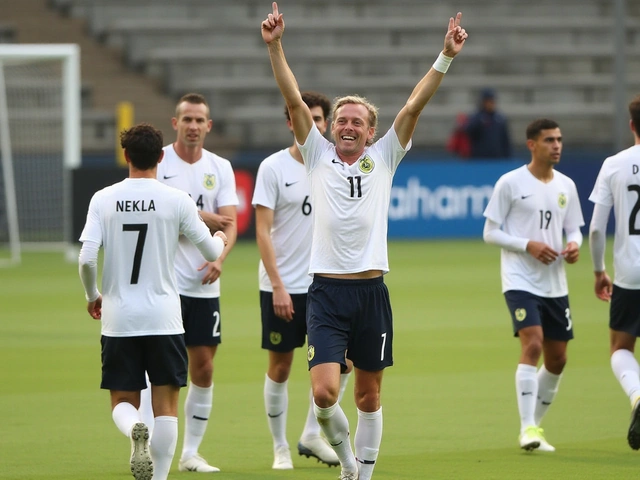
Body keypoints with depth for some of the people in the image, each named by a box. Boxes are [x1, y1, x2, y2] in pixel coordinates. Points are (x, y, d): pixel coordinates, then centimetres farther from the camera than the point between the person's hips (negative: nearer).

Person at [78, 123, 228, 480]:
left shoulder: (104, 200, -1)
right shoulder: (177, 200, -5)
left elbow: (87, 258, -8)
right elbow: (211, 252, 4)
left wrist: (93, 296, 11)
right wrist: (220, 240, 28)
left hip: (118, 317, 1)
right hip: (163, 317, -1)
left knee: (123, 403, 10)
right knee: (166, 406, 6)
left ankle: (135, 431, -23)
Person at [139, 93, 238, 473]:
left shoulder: (220, 168, 8)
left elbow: (229, 224, 2)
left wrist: (219, 258, -17)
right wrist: (199, 218, -13)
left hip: (204, 285, 4)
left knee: (204, 368, 5)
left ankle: (191, 453, 15)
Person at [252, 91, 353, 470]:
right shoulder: (274, 168, -6)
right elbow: (263, 232, -9)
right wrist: (278, 287, -15)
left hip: (324, 284, 4)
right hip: (281, 287, -4)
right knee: (280, 367, 3)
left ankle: (312, 435, 11)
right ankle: (280, 448, 14)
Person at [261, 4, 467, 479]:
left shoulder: (383, 158, 8)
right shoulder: (318, 155, 6)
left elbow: (414, 106, 0)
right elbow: (295, 100, -1)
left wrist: (445, 58, -9)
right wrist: (275, 47, -11)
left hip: (371, 291, 1)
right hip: (327, 292, -1)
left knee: (369, 396, 8)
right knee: (324, 392, -14)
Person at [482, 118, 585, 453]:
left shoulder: (566, 186, 10)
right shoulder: (510, 183, -6)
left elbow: (573, 229, 18)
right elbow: (490, 233, -5)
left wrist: (574, 245, -6)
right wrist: (528, 245, -18)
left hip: (555, 285, 6)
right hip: (520, 281, -6)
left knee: (557, 358, 8)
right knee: (532, 344, -21)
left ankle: (536, 423, 25)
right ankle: (527, 429, -21)